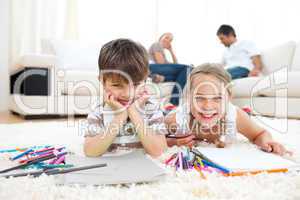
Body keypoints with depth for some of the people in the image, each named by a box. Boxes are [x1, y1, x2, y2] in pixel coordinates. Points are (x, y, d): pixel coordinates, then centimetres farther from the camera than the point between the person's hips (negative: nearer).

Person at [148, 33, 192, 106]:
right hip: (153, 68, -8)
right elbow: (160, 63, -2)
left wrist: (171, 50, 27)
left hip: (157, 75, 8)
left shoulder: (163, 51, 38)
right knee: (186, 68, -20)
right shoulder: (157, 44, 14)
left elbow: (175, 63, 28)